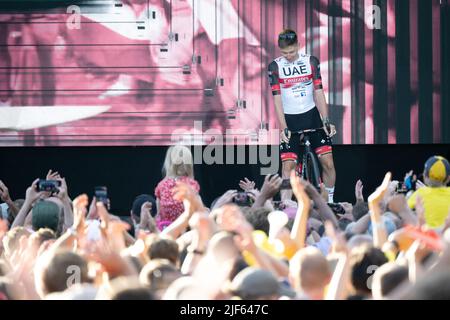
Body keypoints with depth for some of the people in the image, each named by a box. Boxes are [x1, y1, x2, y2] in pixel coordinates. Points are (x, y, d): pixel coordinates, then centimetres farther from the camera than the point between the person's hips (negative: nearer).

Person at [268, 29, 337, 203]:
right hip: (290, 119, -1)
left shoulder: (311, 62, -1)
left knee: (328, 162, -6)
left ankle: (330, 202, 11)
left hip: (312, 116, 1)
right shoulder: (275, 67, -5)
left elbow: (318, 92, -2)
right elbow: (277, 99, -9)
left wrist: (326, 121, -9)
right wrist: (283, 128, -17)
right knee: (288, 165, -11)